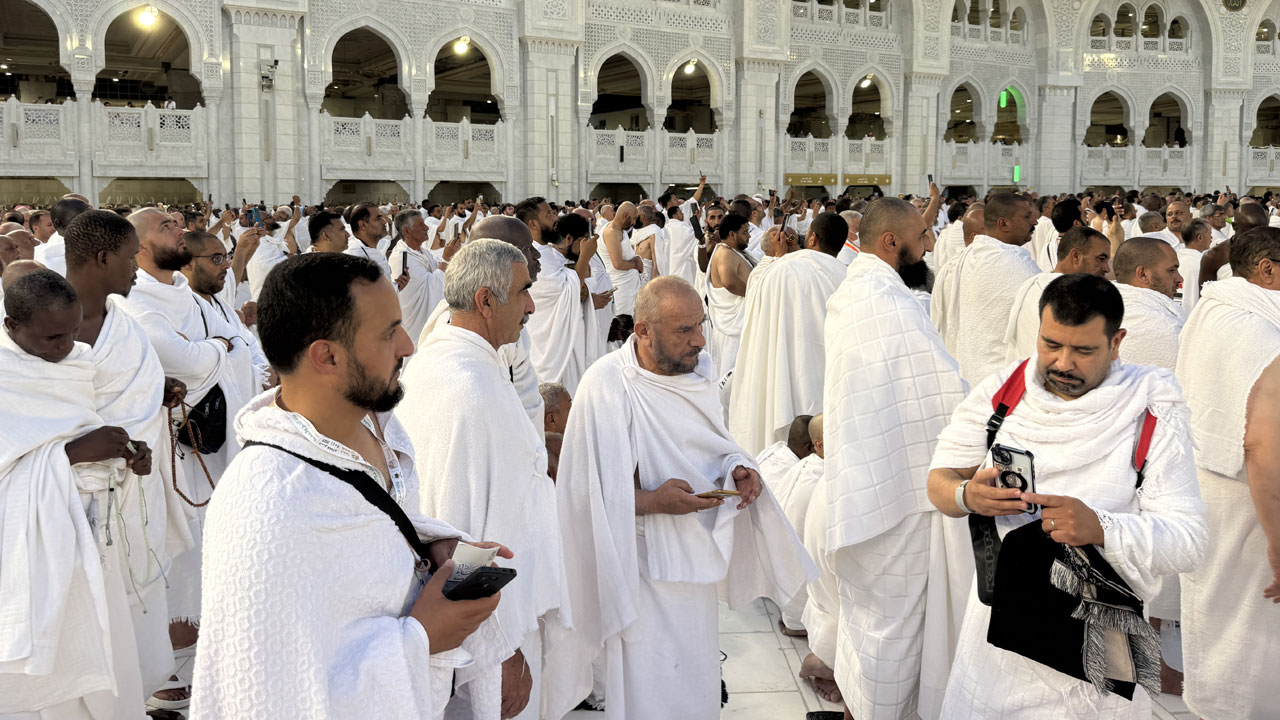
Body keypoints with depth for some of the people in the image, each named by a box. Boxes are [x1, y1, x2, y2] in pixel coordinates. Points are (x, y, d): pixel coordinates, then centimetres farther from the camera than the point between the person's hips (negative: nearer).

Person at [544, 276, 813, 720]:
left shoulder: (697, 371, 2)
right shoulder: (605, 386, -21)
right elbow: (592, 490, -19)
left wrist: (737, 469, -6)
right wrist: (651, 501, -31)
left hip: (696, 552, 7)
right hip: (643, 565, -7)